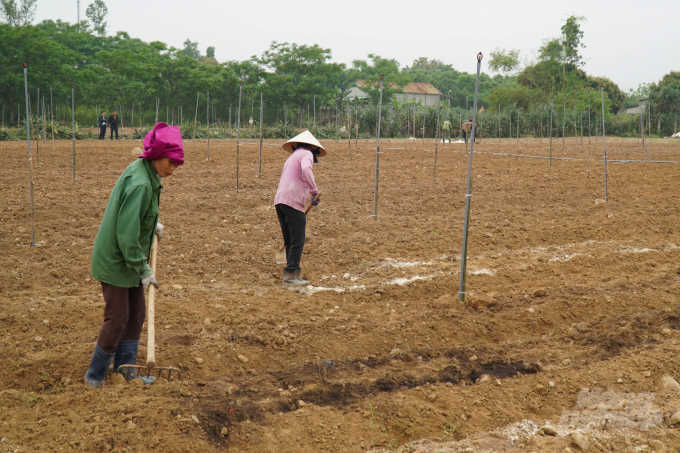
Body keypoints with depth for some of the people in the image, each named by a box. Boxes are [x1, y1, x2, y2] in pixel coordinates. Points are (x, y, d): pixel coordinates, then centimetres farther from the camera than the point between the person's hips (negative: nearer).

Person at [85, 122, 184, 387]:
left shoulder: (143, 172, 3)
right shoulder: (140, 183, -26)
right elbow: (127, 233, -27)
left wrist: (153, 224, 9)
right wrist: (143, 269, -20)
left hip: (128, 259, 10)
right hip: (115, 261, -10)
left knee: (136, 313, 13)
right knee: (117, 318, 0)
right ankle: (94, 375, 17)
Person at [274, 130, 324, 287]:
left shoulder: (292, 157, 31)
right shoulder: (306, 153, 4)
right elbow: (305, 170, -20)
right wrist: (314, 191, -15)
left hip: (279, 201, 9)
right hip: (292, 202, -9)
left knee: (290, 241, 13)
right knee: (297, 241, -6)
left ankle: (294, 274, 17)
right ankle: (290, 276, -8)